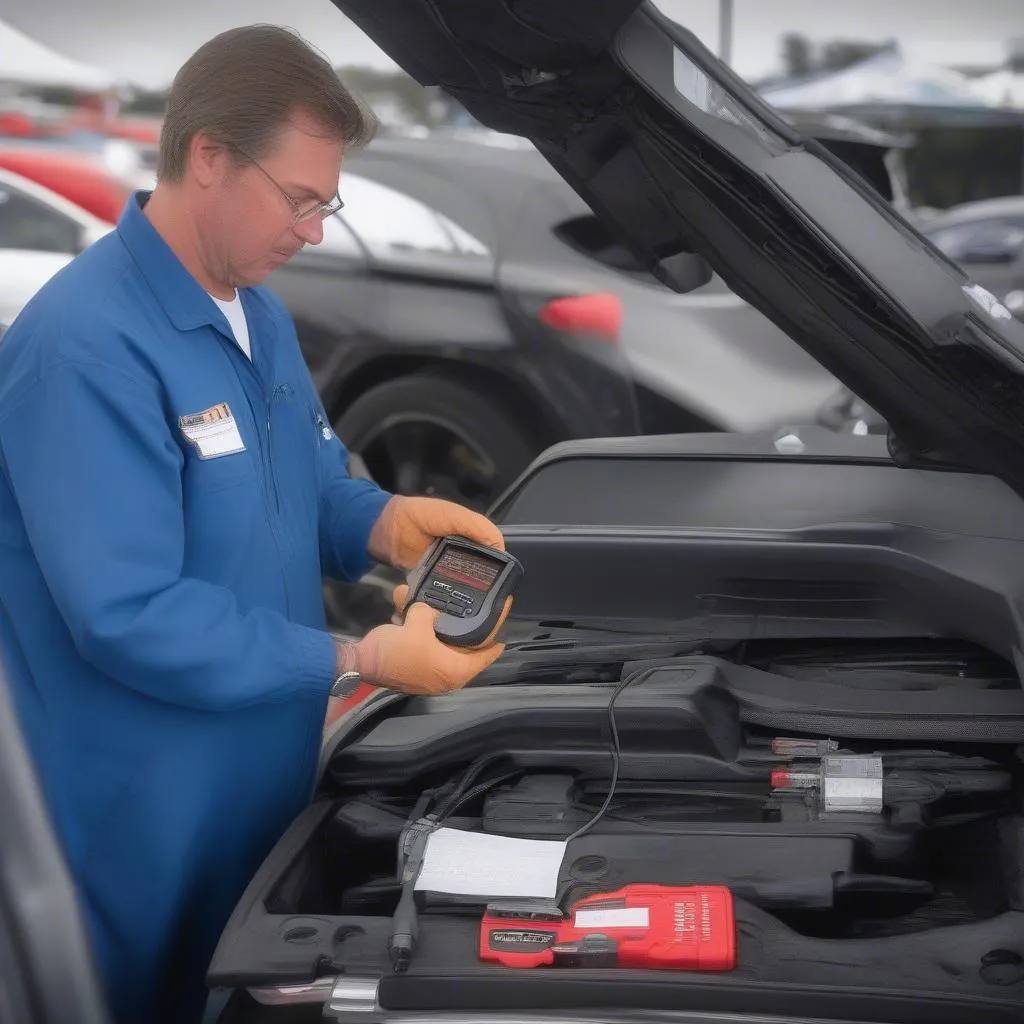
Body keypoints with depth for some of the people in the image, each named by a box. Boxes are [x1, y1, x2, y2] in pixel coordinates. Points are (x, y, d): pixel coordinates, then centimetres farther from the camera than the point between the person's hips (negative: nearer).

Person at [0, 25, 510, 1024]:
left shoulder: (257, 314, 6)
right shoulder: (87, 347, -25)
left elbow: (315, 489, 16)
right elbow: (128, 617, -29)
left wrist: (389, 522, -8)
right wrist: (363, 661, -27)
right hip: (149, 831, -8)